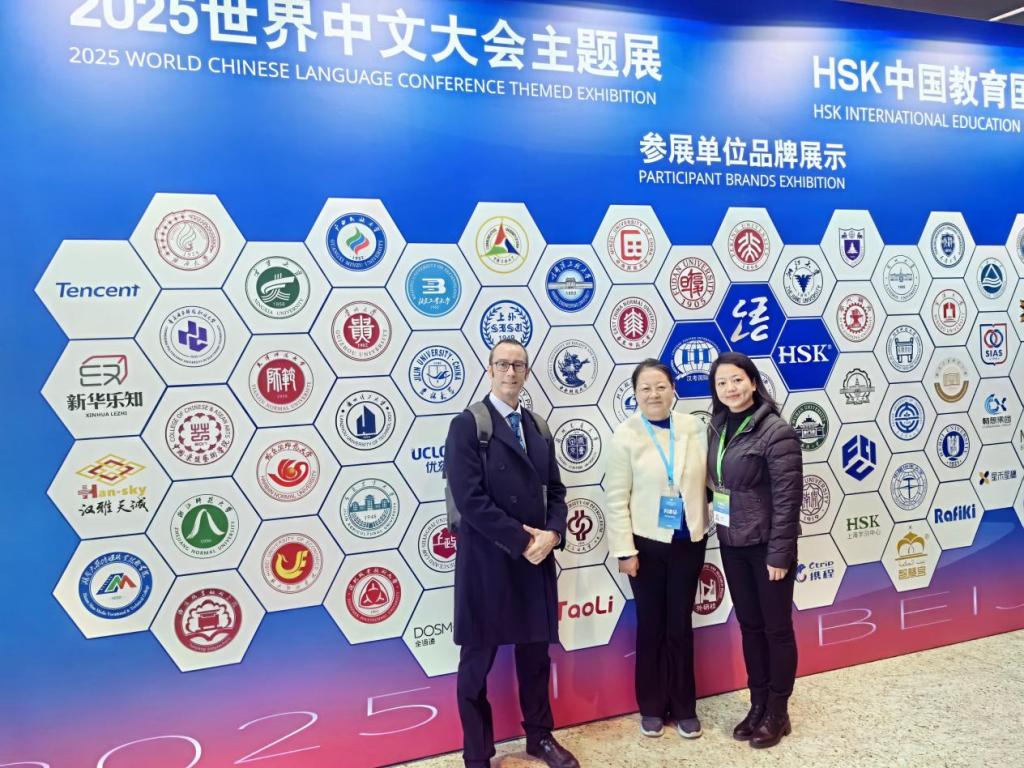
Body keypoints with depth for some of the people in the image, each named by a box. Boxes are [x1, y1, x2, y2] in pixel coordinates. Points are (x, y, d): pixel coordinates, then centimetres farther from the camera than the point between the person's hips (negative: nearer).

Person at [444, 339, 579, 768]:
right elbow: (470, 499, -18)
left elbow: (554, 491, 11)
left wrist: (551, 534, -8)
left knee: (535, 653, 19)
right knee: (478, 661, 8)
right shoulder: (468, 424, -9)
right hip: (487, 563, -6)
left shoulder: (536, 427, 11)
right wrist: (522, 541, -16)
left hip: (536, 561, 6)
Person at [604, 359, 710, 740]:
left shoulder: (694, 427, -1)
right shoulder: (625, 435, -9)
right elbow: (617, 499, -8)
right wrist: (625, 550, -10)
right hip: (647, 543, -2)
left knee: (680, 626, 12)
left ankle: (684, 707, 28)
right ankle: (652, 707, 28)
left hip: (689, 541, 2)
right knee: (651, 626, 11)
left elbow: (706, 479, 5)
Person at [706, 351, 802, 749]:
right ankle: (758, 704, 31)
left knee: (776, 627, 9)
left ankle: (778, 713, 24)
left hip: (766, 545, -6)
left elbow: (787, 497, -17)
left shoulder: (775, 431, -16)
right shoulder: (717, 428, 4)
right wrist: (719, 529, 7)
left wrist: (779, 553, -17)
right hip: (732, 544, 6)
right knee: (749, 624, 17)